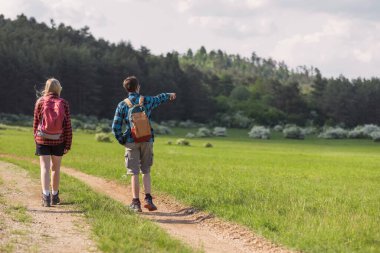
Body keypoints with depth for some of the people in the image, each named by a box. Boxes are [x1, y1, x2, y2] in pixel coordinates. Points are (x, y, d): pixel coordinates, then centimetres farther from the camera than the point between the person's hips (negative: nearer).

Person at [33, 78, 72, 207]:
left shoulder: (40, 102, -4)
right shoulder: (63, 103, -4)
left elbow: (36, 123, 3)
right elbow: (68, 125, -4)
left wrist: (36, 138, 18)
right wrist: (68, 144, 2)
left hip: (42, 140, -1)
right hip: (58, 141, 1)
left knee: (45, 168, -2)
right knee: (56, 168, 15)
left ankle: (46, 195, -17)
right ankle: (55, 196, 25)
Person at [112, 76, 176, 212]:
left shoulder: (122, 105, -2)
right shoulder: (147, 101, 1)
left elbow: (115, 127, -3)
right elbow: (160, 98, 25)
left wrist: (122, 141, 11)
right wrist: (169, 95, 45)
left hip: (131, 142, -1)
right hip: (147, 141, 1)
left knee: (134, 173, 1)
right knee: (146, 171, 13)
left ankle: (136, 202, 2)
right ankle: (148, 198, 2)